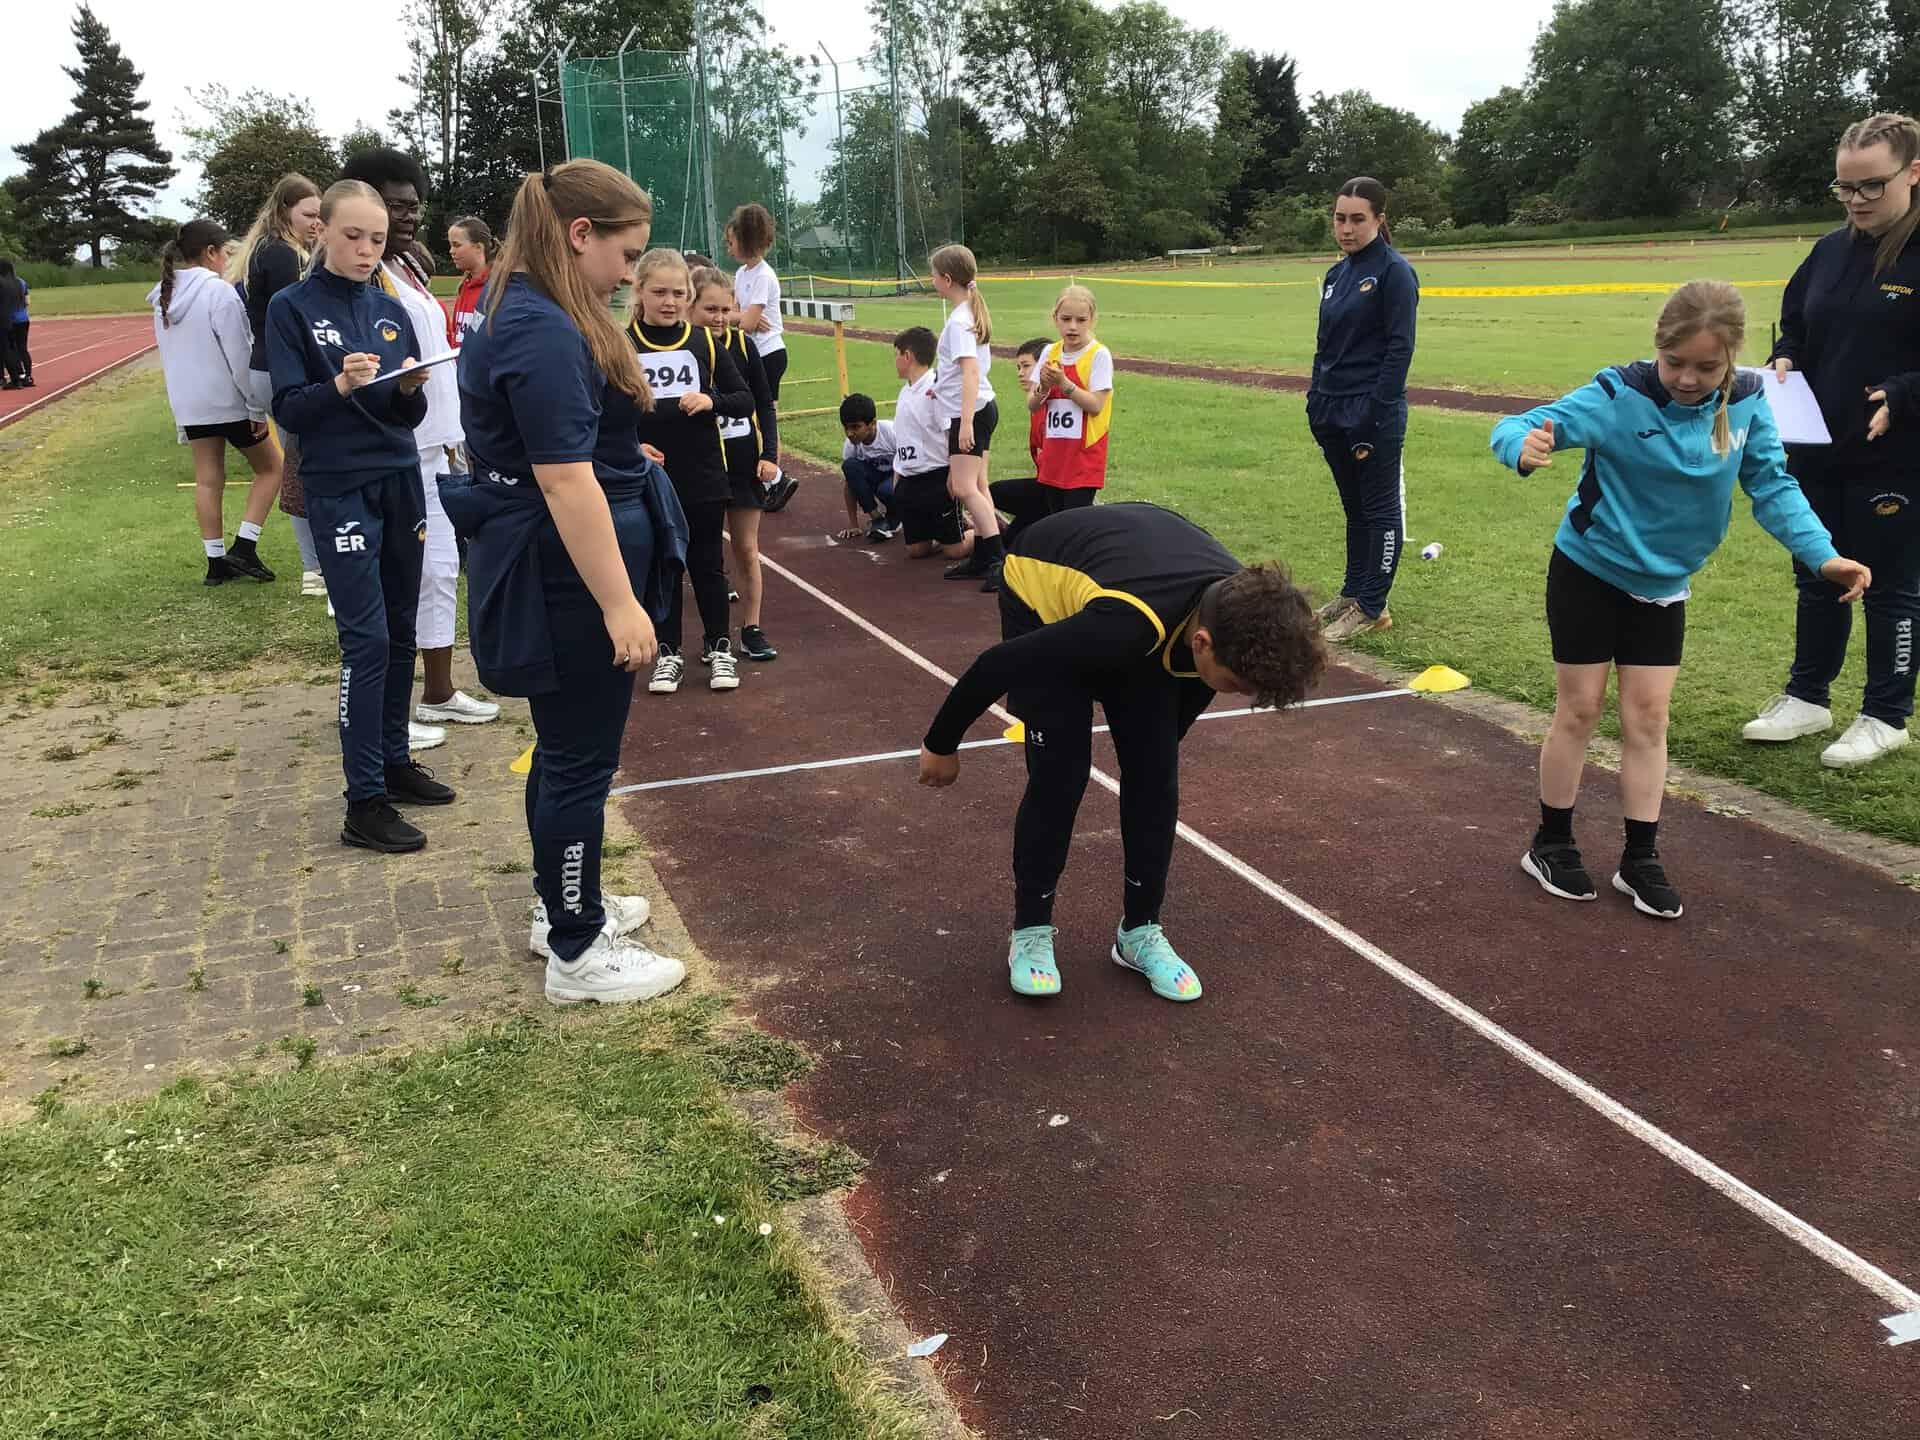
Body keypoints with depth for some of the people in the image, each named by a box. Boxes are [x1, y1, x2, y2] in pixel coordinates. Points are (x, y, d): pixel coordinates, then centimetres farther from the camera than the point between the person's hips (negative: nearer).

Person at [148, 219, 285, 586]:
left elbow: (170, 355, 15)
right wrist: (256, 407, -13)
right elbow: (239, 355, -17)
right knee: (270, 467, 9)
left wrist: (181, 398, 21)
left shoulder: (163, 297, 10)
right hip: (228, 401, -7)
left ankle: (216, 560, 11)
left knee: (208, 480, 10)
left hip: (188, 403, 7)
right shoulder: (219, 292, -15)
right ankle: (243, 546, -1)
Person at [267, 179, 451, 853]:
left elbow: (410, 415, 9)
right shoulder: (292, 307, -3)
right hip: (339, 489, -5)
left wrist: (409, 388, -12)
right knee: (366, 639, -9)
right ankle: (364, 804, -5)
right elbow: (288, 410, -8)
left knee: (400, 633, 10)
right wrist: (341, 386, -25)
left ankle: (394, 762, 25)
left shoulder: (391, 310, 11)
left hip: (400, 482, 6)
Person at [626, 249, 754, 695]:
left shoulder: (705, 342, 1)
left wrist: (712, 400, -16)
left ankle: (719, 647, 24)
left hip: (703, 479, 0)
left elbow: (746, 400, 3)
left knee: (708, 565, 9)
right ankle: (668, 654, 23)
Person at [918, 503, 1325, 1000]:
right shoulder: (1127, 624, -46)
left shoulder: (1241, 612, -27)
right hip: (1042, 584, -5)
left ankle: (1140, 931, 12)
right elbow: (997, 665, -31)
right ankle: (1031, 930, 6)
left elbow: (1193, 683, 0)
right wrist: (942, 744, -15)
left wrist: (1165, 742, 17)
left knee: (1155, 775, -4)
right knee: (1061, 774, -13)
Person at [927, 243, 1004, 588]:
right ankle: (982, 558, 14)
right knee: (977, 486, 11)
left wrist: (966, 422, -31)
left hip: (970, 412, -10)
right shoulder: (972, 313, 12)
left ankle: (1000, 558, -15)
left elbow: (971, 371, -26)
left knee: (964, 487, -13)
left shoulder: (958, 321, -17)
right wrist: (943, 386, 32)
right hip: (981, 407, 10)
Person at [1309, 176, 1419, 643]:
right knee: (1353, 507, 15)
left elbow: (1400, 349, -14)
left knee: (1380, 509, 2)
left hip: (1374, 416, -7)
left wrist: (1373, 415, -18)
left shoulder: (1395, 272, -10)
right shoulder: (1336, 275, 12)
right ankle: (1352, 593, 25)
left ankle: (1371, 607, 8)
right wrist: (1316, 403, 11)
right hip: (1334, 413, 7)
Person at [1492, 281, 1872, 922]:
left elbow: (1771, 486, -3)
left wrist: (1822, 554, -16)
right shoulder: (1619, 396, -24)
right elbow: (1518, 426, -31)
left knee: (1647, 717, 9)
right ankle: (1551, 845, 21)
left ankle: (1641, 860, 20)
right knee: (1579, 711, 4)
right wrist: (1525, 448, -55)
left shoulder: (1746, 402, -11)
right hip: (1589, 573, -4)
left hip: (1663, 586, 4)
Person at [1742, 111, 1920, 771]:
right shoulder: (1831, 251, 7)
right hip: (1818, 451, 6)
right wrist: (1783, 361, -1)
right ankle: (1807, 697, 31)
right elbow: (1795, 325, 18)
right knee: (1817, 579, 16)